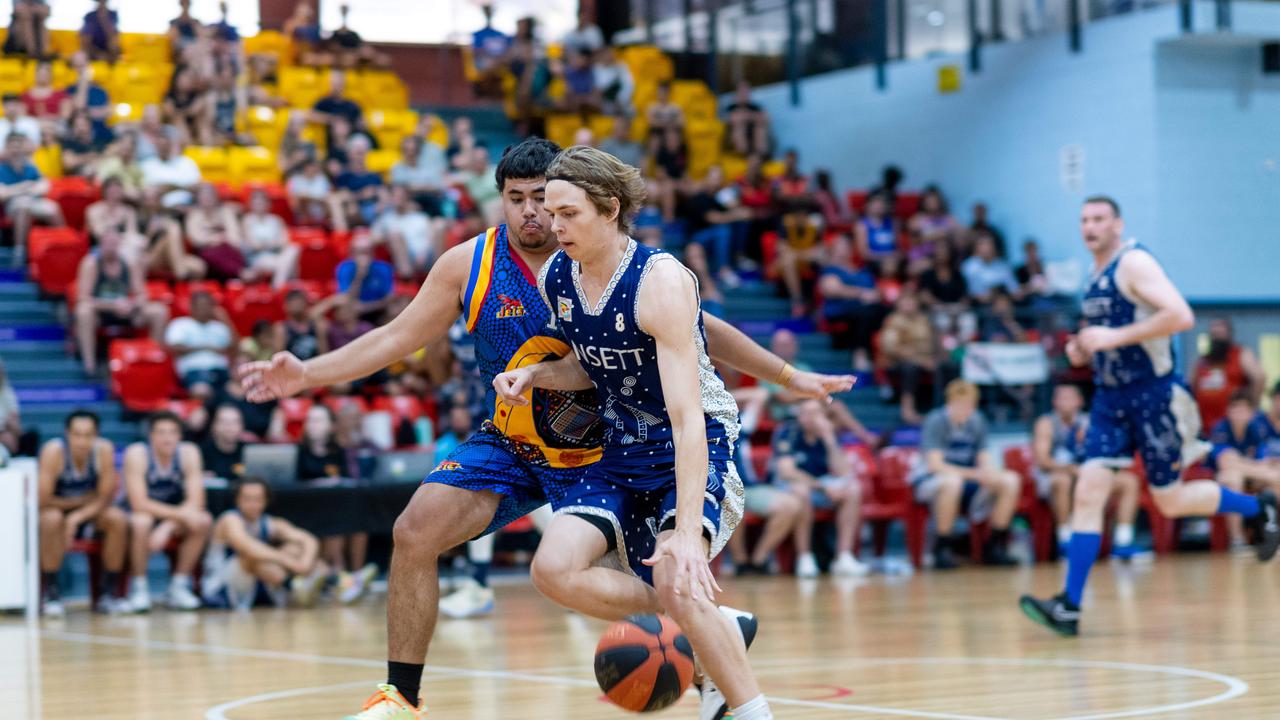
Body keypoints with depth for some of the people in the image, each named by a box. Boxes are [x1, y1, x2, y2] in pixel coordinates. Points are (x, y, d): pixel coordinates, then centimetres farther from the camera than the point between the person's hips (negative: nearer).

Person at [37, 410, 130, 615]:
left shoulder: (104, 450, -19)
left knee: (118, 519, -24)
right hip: (56, 508, -3)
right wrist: (79, 501, -17)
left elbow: (106, 497, -15)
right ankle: (50, 593, -23)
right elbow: (42, 500, -25)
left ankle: (109, 593, -14)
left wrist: (77, 517, -29)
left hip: (90, 513, 3)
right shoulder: (54, 451, -26)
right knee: (52, 519, -36)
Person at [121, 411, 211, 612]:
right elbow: (139, 504, -28)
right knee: (142, 522, -37)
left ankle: (178, 586, -12)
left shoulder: (189, 453, -13)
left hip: (174, 516, 4)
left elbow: (195, 502, -18)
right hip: (138, 513, -4)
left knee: (203, 521, -24)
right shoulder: (137, 454, -22)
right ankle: (139, 587, -20)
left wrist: (167, 527, -32)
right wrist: (181, 514, -36)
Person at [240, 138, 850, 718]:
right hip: (508, 448, 2)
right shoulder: (469, 265, -9)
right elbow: (398, 339, -1)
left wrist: (788, 377, -1)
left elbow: (699, 330, -2)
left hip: (603, 452, -2)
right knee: (416, 532, -17)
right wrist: (307, 373, -11)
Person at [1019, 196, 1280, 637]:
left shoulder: (1134, 263, -13)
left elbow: (1181, 316, -26)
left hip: (1153, 396, -7)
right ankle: (1069, 607, -9)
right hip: (1111, 398, 7)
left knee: (1171, 501, 2)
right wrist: (1085, 350, 8)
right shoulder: (1096, 276, 13)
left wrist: (1114, 337, -25)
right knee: (1088, 493, -5)